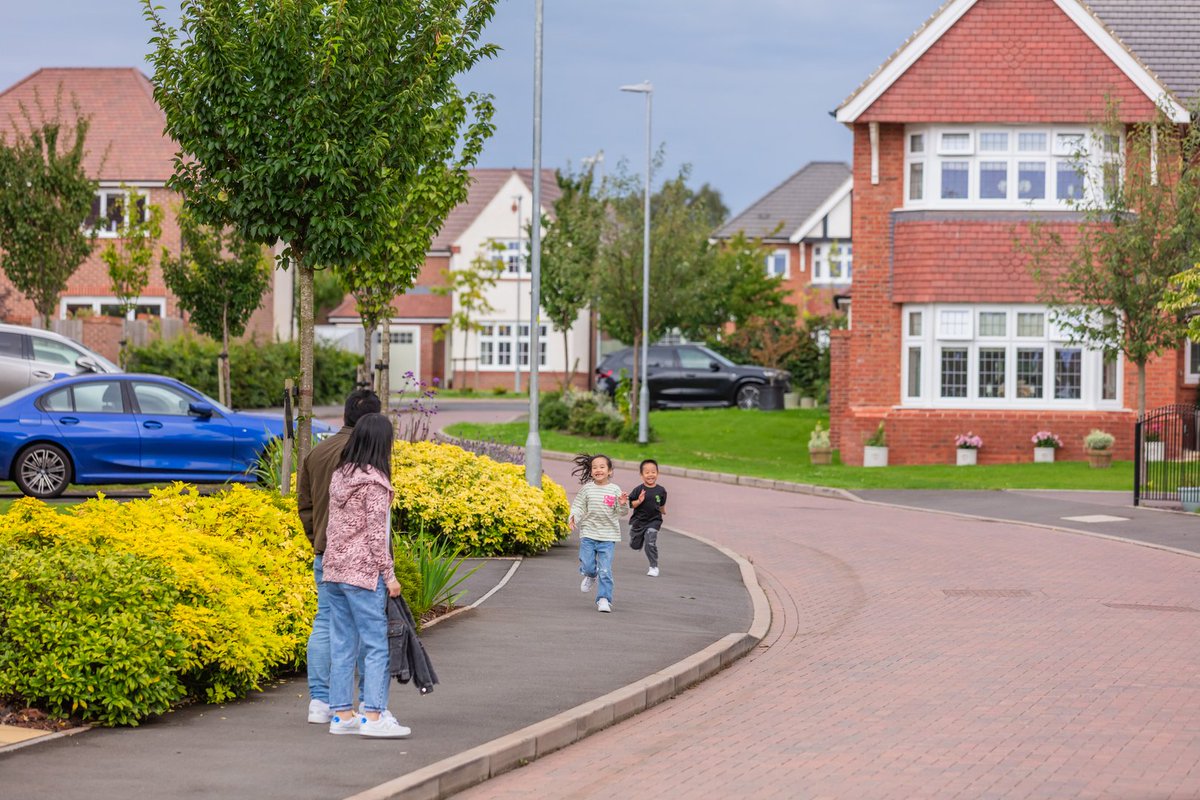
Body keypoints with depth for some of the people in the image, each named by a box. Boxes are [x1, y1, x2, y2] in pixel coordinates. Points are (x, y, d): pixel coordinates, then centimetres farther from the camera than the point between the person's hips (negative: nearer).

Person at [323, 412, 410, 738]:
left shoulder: (339, 475, 11)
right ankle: (373, 715, -9)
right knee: (376, 644, -4)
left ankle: (341, 714, 12)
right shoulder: (374, 482, -13)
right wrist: (389, 574, -10)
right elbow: (376, 532, -14)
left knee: (342, 646, 10)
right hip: (363, 573, -8)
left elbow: (332, 525, 14)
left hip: (334, 570, 8)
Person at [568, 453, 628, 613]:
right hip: (588, 533, 1)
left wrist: (623, 504, -18)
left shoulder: (615, 490, -2)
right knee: (587, 565, 0)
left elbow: (621, 512, 3)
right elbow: (578, 505, 7)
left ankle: (604, 599, 1)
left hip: (608, 536, -1)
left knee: (605, 570, -6)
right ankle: (591, 576, 36)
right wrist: (573, 517, -11)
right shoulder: (587, 488, 0)